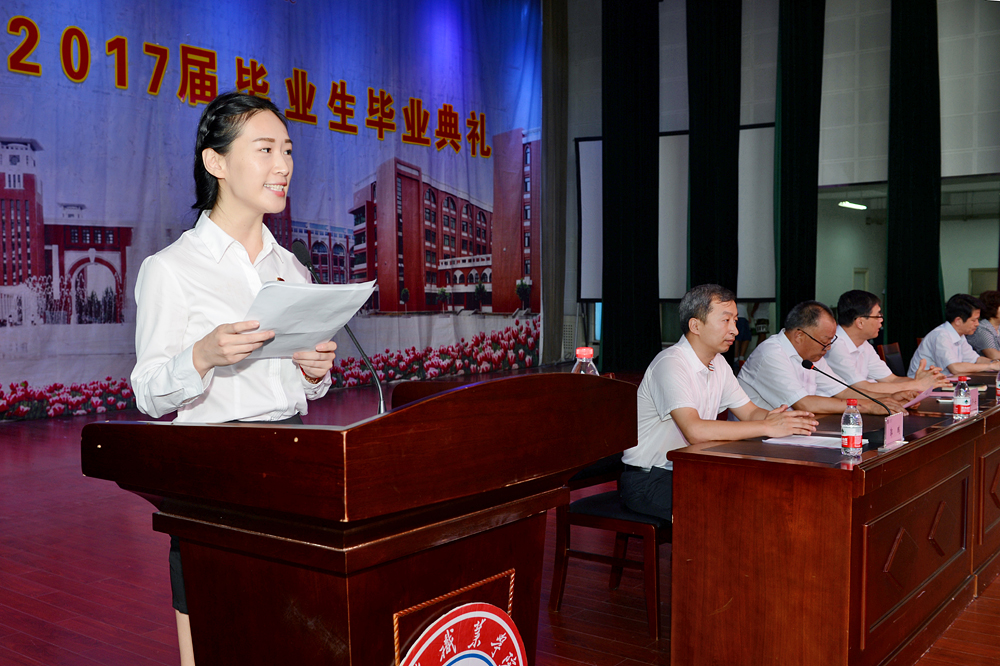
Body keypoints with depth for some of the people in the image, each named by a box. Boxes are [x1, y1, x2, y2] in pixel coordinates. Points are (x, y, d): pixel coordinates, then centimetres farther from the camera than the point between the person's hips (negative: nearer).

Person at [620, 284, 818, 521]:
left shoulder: (718, 364, 11)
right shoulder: (671, 363, -20)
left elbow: (750, 413, 13)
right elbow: (695, 430, -31)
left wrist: (783, 420, -11)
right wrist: (767, 427, -28)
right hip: (648, 481, -9)